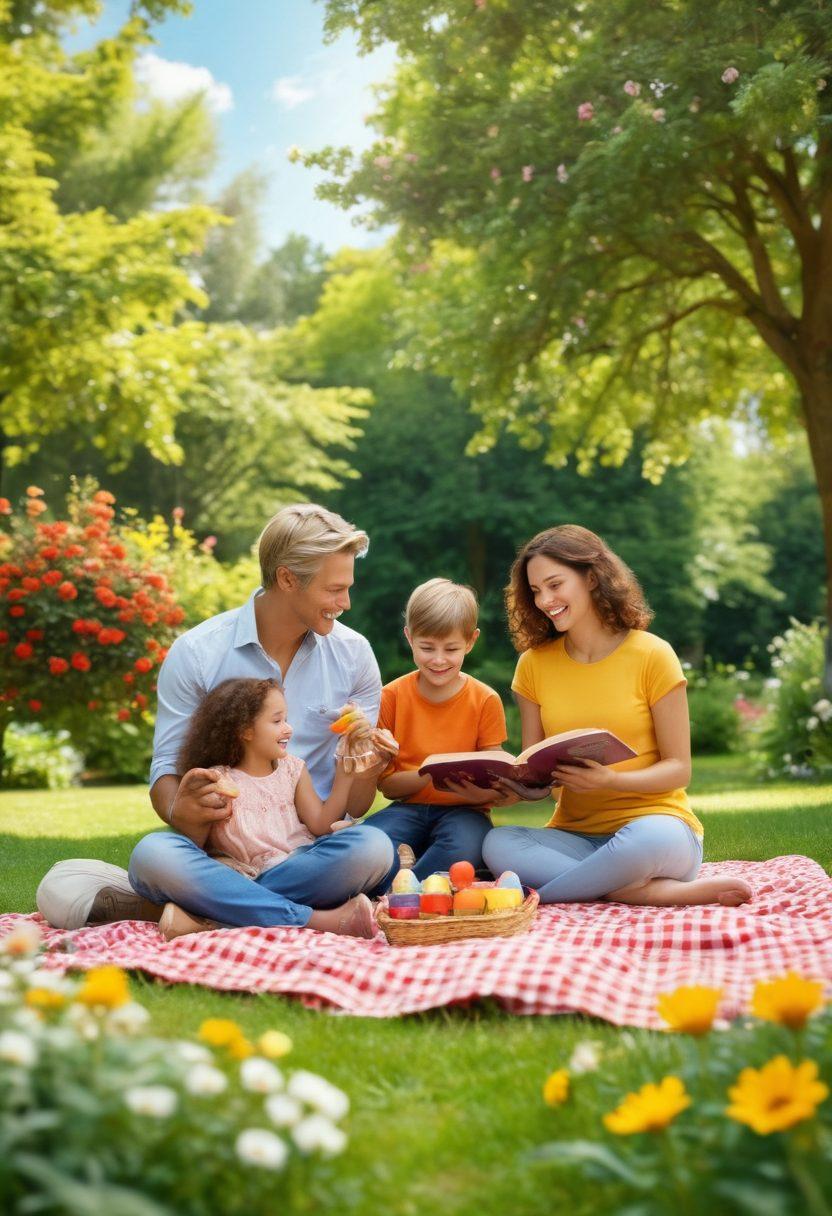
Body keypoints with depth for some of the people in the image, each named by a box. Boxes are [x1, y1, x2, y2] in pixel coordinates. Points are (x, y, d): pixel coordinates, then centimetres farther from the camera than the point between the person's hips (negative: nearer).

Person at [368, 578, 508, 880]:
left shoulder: (485, 701, 0)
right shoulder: (392, 696, 2)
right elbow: (386, 784, 1)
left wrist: (479, 791, -23)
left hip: (463, 810, 0)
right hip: (409, 807, 0)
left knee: (464, 847, -37)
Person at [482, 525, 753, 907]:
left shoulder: (651, 655, -4)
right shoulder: (533, 664, 7)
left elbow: (678, 769, -4)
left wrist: (610, 781, -22)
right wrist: (518, 784, -15)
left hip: (655, 823, -5)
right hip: (574, 834, 5)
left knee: (646, 839, -40)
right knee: (497, 844, -28)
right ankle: (661, 892, -27)